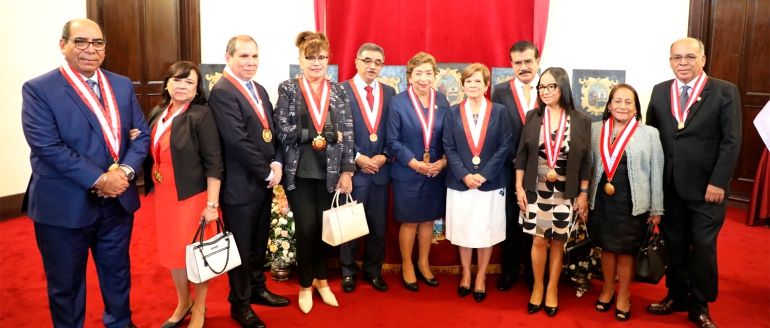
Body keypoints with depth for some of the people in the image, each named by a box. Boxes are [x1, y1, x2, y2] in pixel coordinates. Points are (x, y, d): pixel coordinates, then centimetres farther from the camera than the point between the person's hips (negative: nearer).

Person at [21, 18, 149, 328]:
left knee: (117, 272, 21)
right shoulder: (38, 89, -9)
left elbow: (141, 134, 3)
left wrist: (125, 171, -15)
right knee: (66, 283, 13)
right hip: (64, 206, -4)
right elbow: (47, 147, -19)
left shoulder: (122, 85, 6)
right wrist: (99, 179, -23)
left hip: (118, 201, 5)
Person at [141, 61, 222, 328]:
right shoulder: (157, 113, 6)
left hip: (193, 196, -6)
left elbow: (213, 162, -16)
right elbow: (153, 154, 15)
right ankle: (183, 303, 37)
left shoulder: (201, 115, -13)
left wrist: (212, 204, -18)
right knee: (172, 251, 16)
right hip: (164, 196, 6)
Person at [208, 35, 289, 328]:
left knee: (259, 241, 20)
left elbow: (271, 131, 11)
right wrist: (267, 172, -16)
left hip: (264, 181, 8)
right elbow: (237, 141, -23)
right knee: (241, 245, 7)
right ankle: (240, 303, 24)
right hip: (240, 184, -8)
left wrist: (276, 164, -5)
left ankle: (257, 288, 38)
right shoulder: (222, 92, -16)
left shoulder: (259, 90, 12)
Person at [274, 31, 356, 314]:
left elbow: (347, 135, 2)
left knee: (325, 227, 11)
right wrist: (325, 134, -13)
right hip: (300, 172, -2)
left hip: (330, 172, 2)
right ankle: (305, 285, 22)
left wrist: (347, 171, -5)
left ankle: (321, 279, 32)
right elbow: (284, 132, -12)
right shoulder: (288, 89, 0)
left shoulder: (339, 92, 7)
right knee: (306, 228, 0)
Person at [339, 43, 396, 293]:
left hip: (381, 169, 4)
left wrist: (385, 156, -6)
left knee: (378, 225, 11)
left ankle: (373, 271, 26)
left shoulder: (389, 92, 9)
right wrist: (357, 158, -13)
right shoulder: (341, 90, -4)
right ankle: (348, 271, 23)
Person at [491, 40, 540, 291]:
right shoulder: (501, 91, -1)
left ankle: (533, 270, 29)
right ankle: (509, 269, 29)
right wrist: (512, 159, -10)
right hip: (509, 168, 0)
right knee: (509, 220, 12)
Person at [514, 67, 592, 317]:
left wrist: (584, 194, 0)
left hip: (565, 193, 0)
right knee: (539, 240, 6)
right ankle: (537, 287, 24)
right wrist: (519, 188, -1)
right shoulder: (533, 117, 0)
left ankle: (552, 290, 25)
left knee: (558, 242, 9)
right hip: (536, 191, 1)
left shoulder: (581, 120, -3)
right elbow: (521, 155, 2)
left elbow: (585, 161, 0)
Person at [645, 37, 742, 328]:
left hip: (707, 187, -3)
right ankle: (676, 296, 30)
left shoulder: (725, 91, -3)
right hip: (668, 186, 3)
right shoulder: (660, 91, 8)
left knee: (703, 247, 7)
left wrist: (718, 182, -14)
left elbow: (731, 141, -8)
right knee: (674, 245, 13)